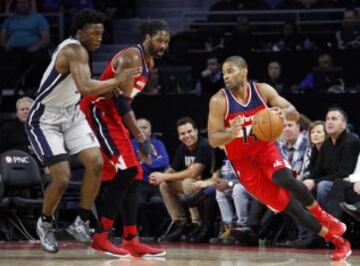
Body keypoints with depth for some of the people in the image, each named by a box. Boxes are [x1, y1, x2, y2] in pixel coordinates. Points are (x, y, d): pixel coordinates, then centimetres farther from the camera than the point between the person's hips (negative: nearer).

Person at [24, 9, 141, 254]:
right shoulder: (75, 50, -25)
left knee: (96, 162, -7)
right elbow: (86, 88, -40)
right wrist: (117, 81, -29)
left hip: (71, 114, 9)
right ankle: (45, 223, 14)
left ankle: (81, 222, 5)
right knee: (62, 178, -14)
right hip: (45, 120, -9)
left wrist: (107, 88, 1)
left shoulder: (77, 50, 3)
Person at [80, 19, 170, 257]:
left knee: (133, 175, 6)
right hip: (96, 111, -10)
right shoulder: (131, 58, -19)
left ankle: (132, 241, 8)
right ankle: (102, 237, -14)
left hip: (112, 115, 10)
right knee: (123, 171, -17)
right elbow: (122, 101, -26)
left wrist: (139, 137, 17)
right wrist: (141, 138, -27)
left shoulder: (149, 63, 12)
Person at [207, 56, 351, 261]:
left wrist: (284, 112, -32)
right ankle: (337, 240, 2)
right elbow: (213, 140, -17)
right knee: (284, 203, -7)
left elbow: (295, 115, -7)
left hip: (265, 148, 1)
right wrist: (231, 133, -39)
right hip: (243, 161, -1)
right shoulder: (219, 101, -16)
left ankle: (322, 216, -7)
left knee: (284, 180, -32)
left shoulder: (262, 90, -9)